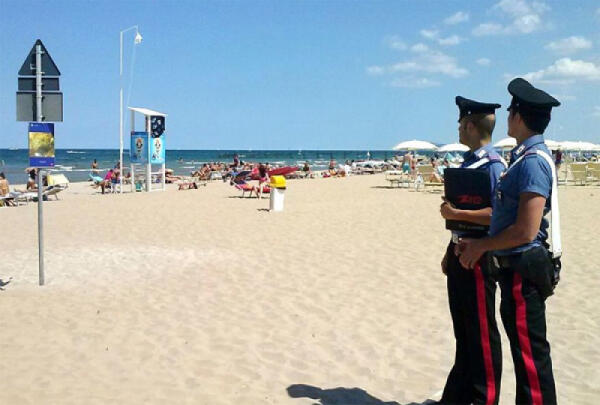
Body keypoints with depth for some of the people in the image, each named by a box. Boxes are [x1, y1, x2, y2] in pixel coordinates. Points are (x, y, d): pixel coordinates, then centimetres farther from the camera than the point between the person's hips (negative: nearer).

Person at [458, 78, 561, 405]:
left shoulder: (532, 162, -18)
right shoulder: (524, 158, 12)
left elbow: (525, 231, -23)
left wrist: (481, 245, -12)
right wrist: (479, 244, 12)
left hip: (523, 272, -10)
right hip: (517, 268, 10)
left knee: (530, 353, -1)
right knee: (527, 351, 19)